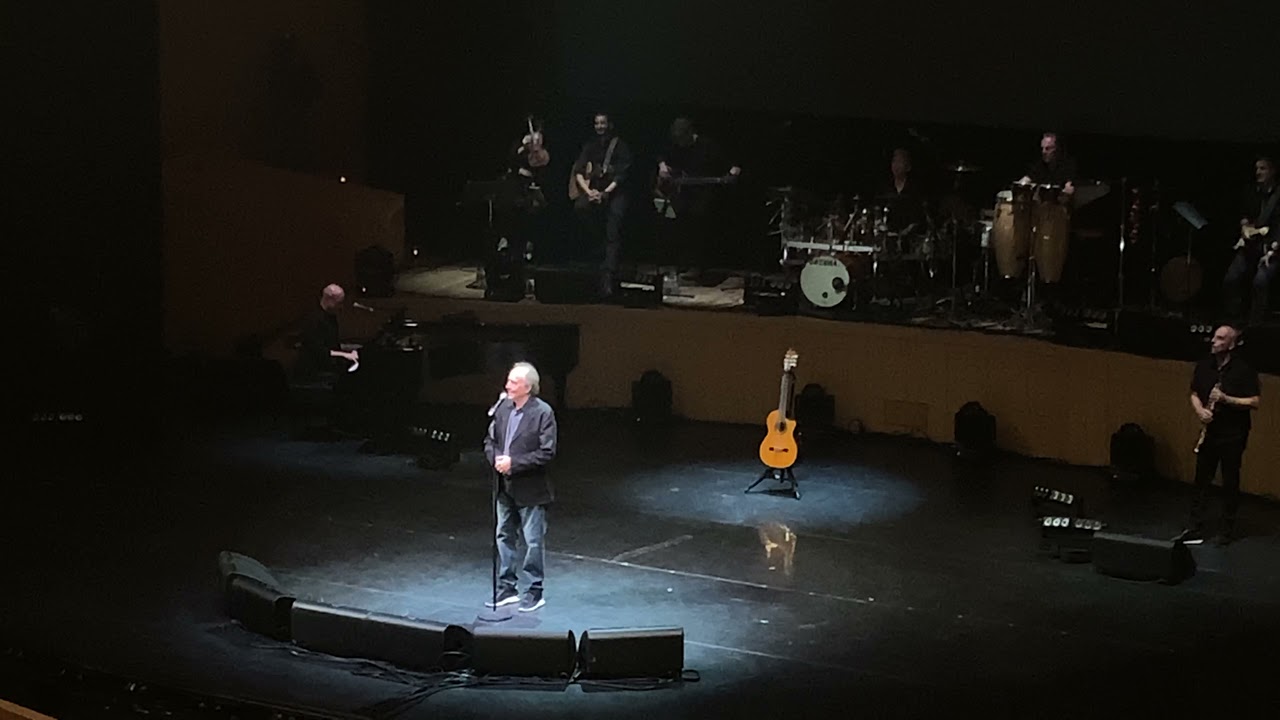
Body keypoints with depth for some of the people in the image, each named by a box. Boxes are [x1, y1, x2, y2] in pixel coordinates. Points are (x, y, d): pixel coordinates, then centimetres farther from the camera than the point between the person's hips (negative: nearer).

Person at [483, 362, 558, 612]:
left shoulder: (543, 413, -15)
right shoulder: (503, 407, 2)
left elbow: (547, 453, -17)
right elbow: (490, 439, 12)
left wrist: (514, 463, -20)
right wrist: (495, 459, -9)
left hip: (529, 489, -6)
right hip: (505, 487, 6)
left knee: (533, 541, 4)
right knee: (504, 536, 14)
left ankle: (535, 591, 15)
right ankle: (506, 588, 25)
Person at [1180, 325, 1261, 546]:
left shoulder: (1243, 370, -11)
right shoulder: (1204, 366, 5)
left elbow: (1254, 402, -12)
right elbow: (1195, 394, 14)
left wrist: (1226, 399, -22)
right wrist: (1199, 410, -7)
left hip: (1233, 435, -5)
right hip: (1209, 432, 5)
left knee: (1230, 482, 5)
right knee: (1201, 480, 6)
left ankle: (1228, 529, 16)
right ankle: (1196, 529, 12)